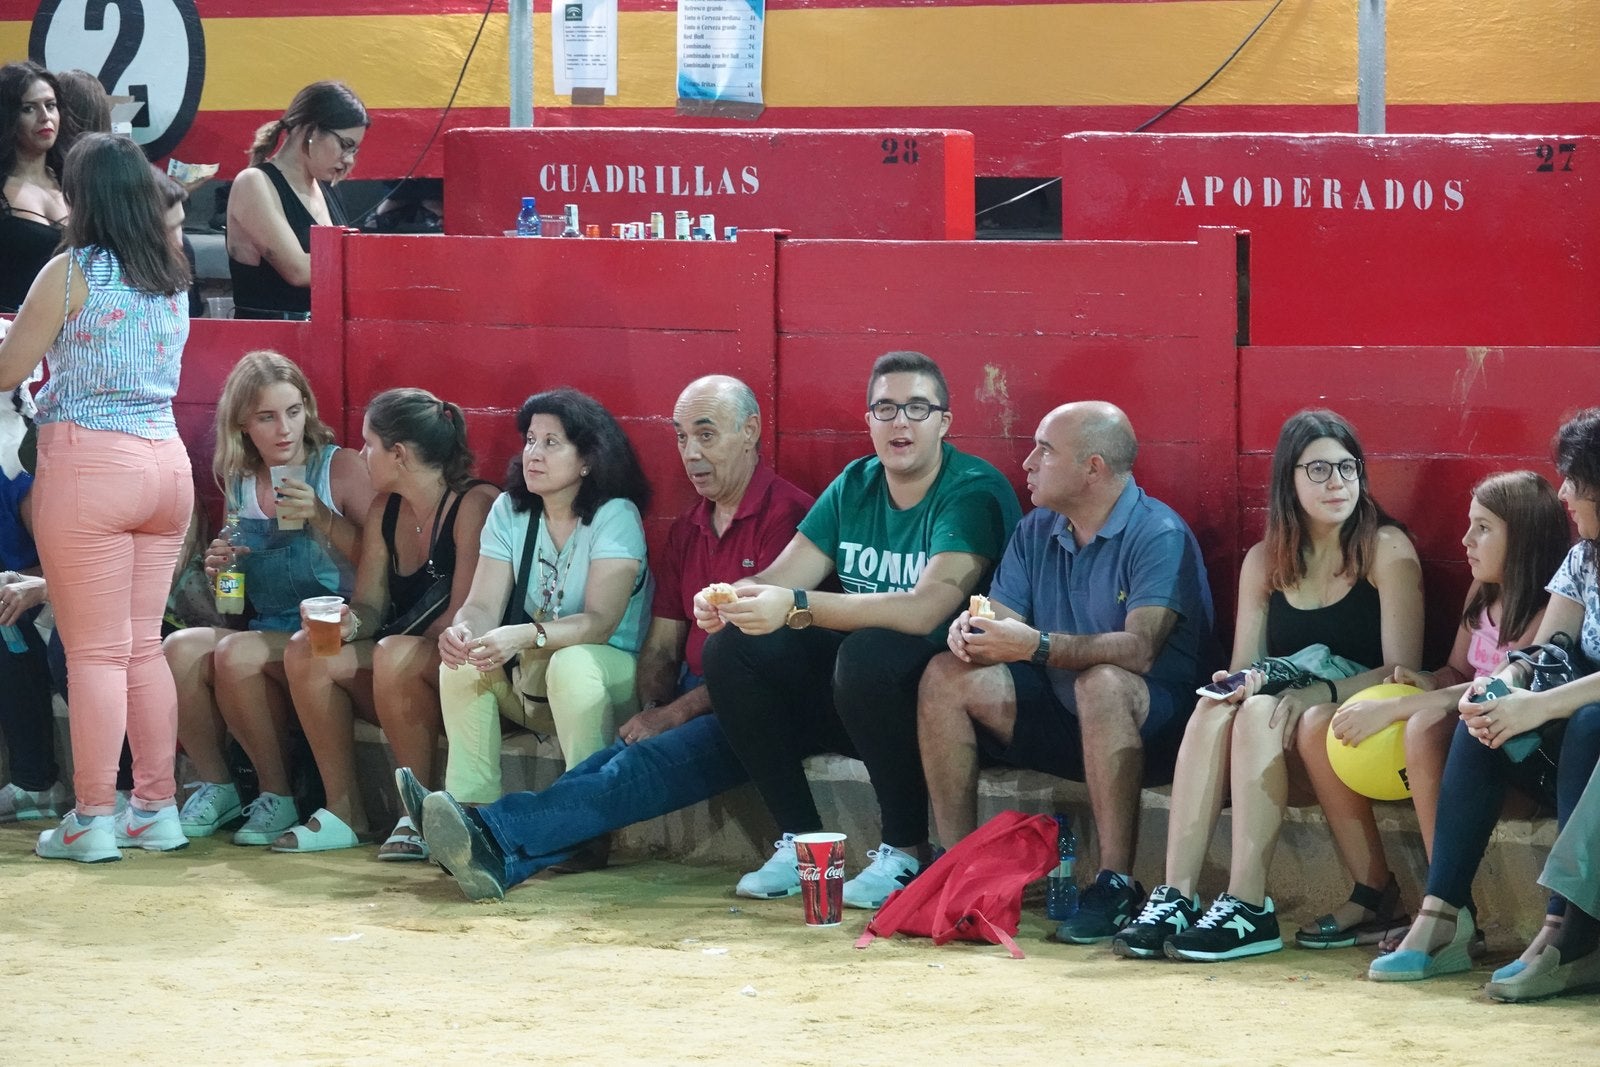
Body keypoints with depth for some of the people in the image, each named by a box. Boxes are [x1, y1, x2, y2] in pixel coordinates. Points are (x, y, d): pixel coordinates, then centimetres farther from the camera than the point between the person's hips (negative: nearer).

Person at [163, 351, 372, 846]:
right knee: (181, 648, -24)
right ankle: (214, 785, -7)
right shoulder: (237, 481, 13)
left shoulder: (341, 468, -2)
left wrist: (321, 518, -18)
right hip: (262, 630, 5)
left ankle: (278, 797, -15)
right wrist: (219, 568, 4)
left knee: (237, 653, -32)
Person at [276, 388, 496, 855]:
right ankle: (344, 812, -9)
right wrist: (348, 623, -15)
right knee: (304, 652, -13)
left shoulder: (475, 505, -13)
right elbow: (369, 604, 8)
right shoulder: (384, 510, 11)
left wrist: (398, 650, -12)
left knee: (395, 656, -36)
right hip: (397, 679, 8)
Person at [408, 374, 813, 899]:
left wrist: (677, 713, -14)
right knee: (621, 759, -24)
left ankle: (495, 838, -49)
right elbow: (662, 643, 20)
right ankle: (498, 857, -48)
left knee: (640, 769, -30)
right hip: (693, 702, 7)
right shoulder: (687, 529, 22)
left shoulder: (786, 516, -7)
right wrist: (652, 710, -2)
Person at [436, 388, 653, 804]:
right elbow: (483, 605, -6)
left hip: (609, 676, -5)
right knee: (460, 662, -22)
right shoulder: (510, 509, 2)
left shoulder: (616, 516, -15)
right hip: (529, 676, 5)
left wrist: (525, 637, -43)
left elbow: (600, 623, -25)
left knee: (570, 664, -36)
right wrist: (462, 630, -32)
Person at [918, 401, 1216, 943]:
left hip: (1151, 723, -7)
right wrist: (971, 629, -21)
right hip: (1059, 716, 7)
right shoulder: (1036, 532, 9)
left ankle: (1116, 885, -37)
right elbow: (1003, 623, 4)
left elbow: (1141, 649, -28)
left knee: (1101, 682, -38)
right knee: (946, 674, -8)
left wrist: (1037, 645, -38)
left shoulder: (1158, 534, -15)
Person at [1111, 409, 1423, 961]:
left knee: (1262, 713, -31)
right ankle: (1175, 898, -34)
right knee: (1215, 708, -26)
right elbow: (1244, 667, 9)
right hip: (1285, 726, 5)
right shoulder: (1264, 562, 10)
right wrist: (1244, 682, -16)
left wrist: (1320, 692, -26)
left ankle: (1248, 907, -36)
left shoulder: (1387, 550, -5)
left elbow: (1402, 669, -11)